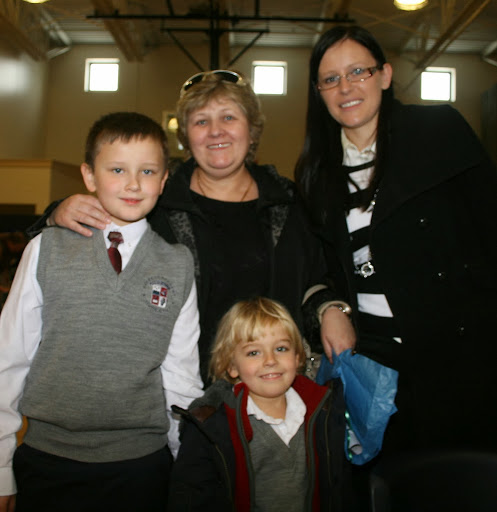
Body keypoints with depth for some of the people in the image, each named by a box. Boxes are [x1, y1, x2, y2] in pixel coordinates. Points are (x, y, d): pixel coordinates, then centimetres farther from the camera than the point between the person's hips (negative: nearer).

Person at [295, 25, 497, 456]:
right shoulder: (316, 172, 7)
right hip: (370, 354, 3)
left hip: (459, 345, -2)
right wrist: (333, 315, -5)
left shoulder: (441, 130, -2)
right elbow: (329, 269, 10)